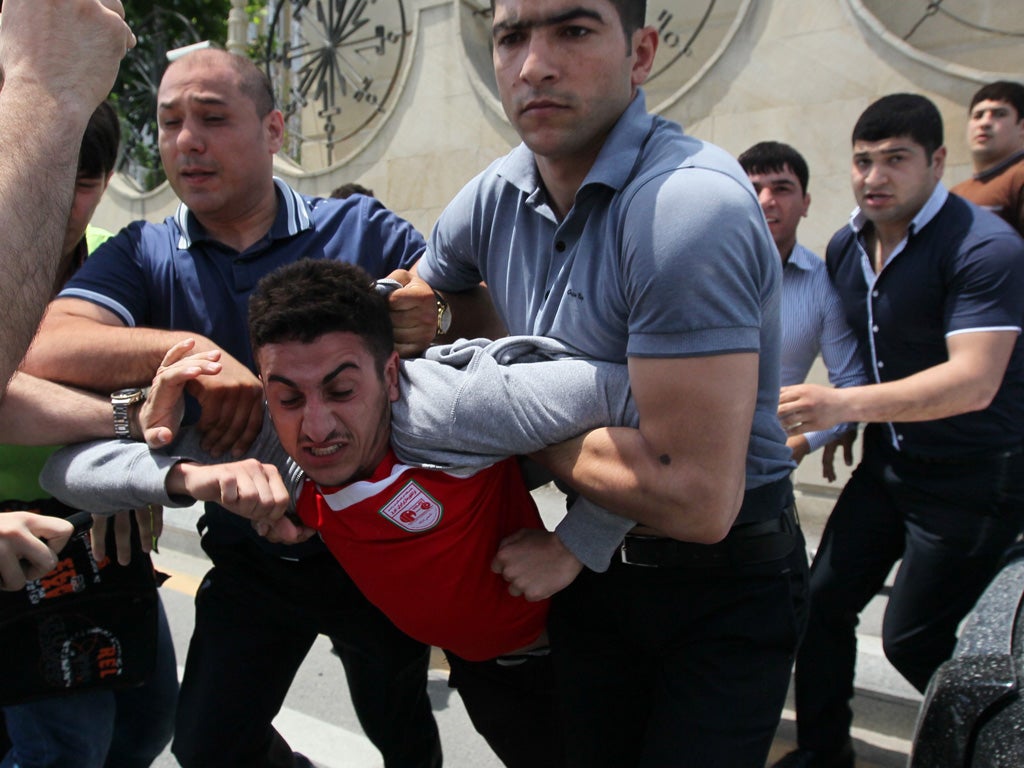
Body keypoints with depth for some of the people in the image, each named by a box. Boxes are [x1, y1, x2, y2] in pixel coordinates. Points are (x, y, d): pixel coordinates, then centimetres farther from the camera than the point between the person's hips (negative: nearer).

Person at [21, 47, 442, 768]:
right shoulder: (144, 256, -3)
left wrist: (433, 308, -27)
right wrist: (189, 348, -34)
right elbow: (48, 348, -20)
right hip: (252, 563, 2)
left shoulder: (361, 229, -7)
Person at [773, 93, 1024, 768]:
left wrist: (845, 405, -41)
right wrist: (833, 427, 9)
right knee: (824, 603, 4)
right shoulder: (847, 247, 3)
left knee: (912, 638, -1)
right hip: (889, 462, 7)